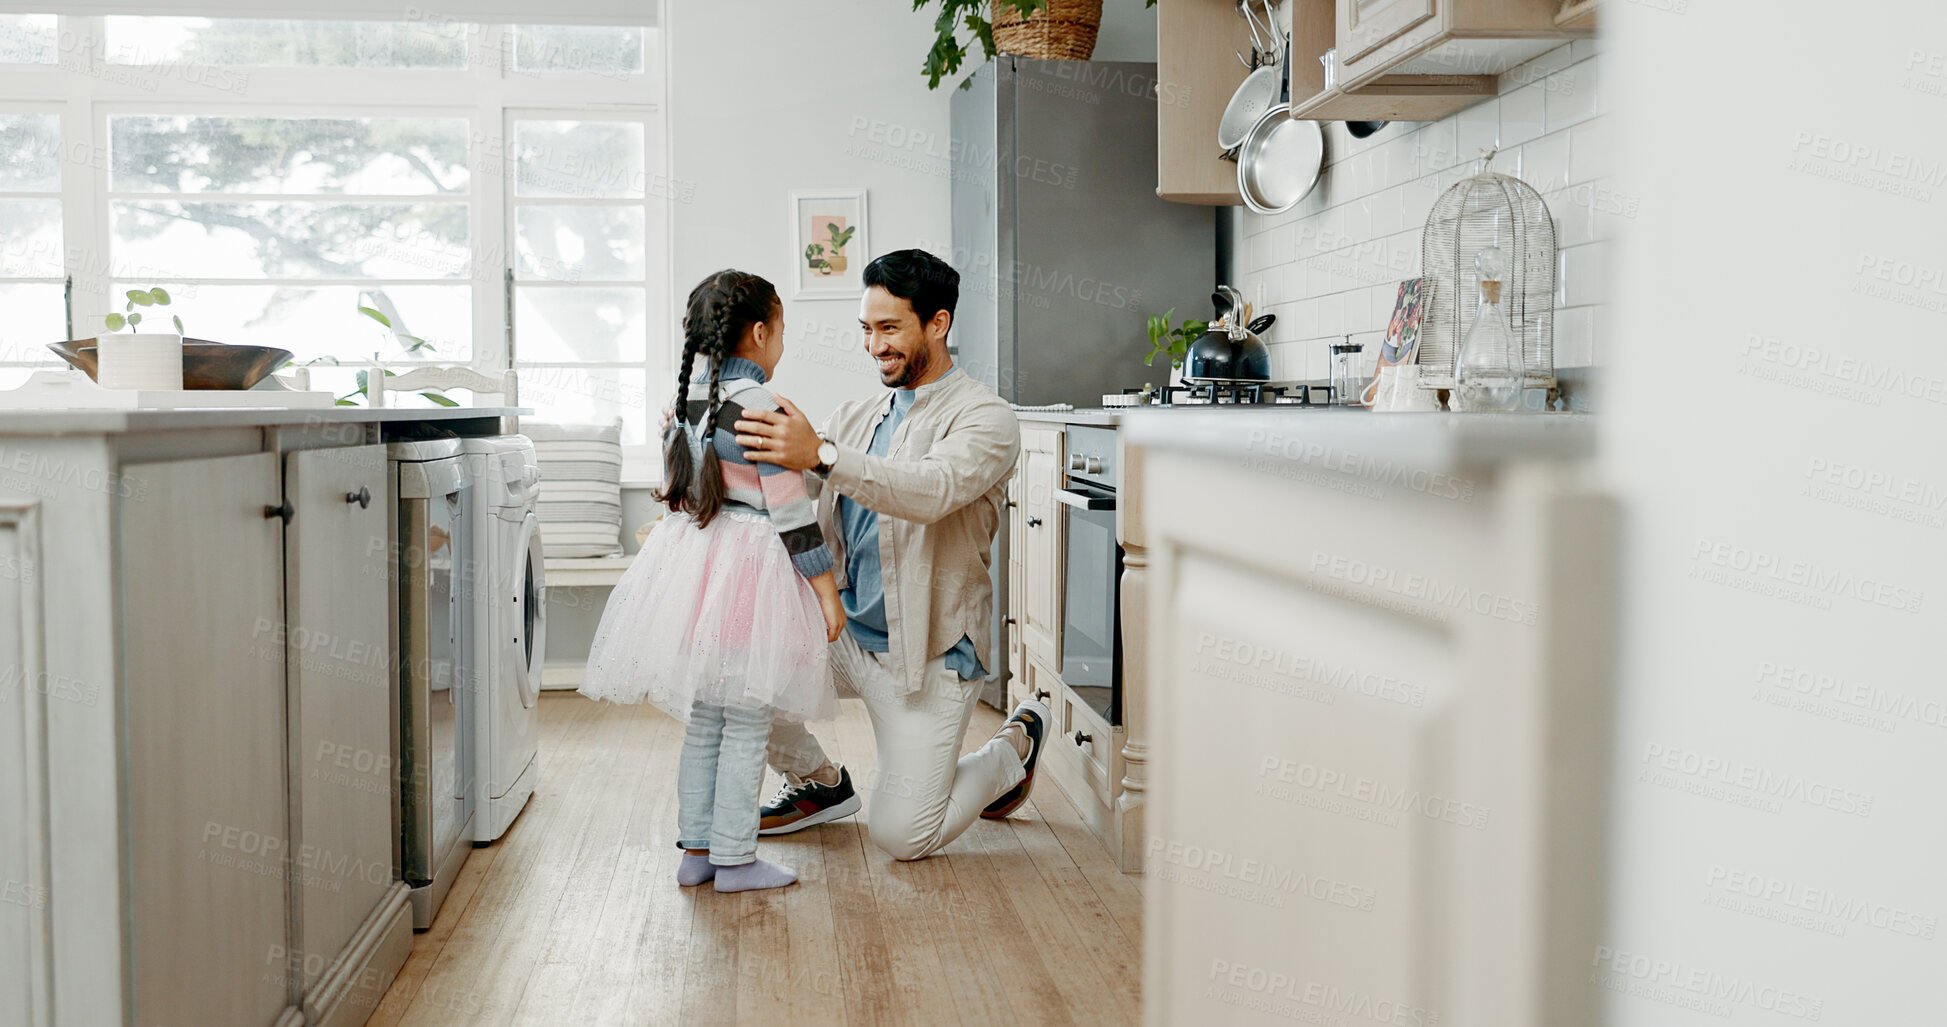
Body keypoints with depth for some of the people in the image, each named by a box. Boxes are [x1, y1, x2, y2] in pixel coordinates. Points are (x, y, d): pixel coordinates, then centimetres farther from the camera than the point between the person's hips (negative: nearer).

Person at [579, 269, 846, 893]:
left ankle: (695, 851, 20)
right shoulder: (760, 408, -14)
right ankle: (735, 859, 7)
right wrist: (826, 590, -9)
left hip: (688, 560, 8)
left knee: (703, 722, 14)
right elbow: (790, 510, -15)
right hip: (750, 569, -8)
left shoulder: (686, 400, 9)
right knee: (746, 726, 1)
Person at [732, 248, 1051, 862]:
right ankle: (820, 784, 13)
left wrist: (821, 456, -46)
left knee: (903, 836, -10)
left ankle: (1014, 748, 21)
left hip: (929, 655, -6)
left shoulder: (985, 418, -10)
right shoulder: (855, 419, 13)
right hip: (844, 632, 6)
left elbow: (934, 490, -31)